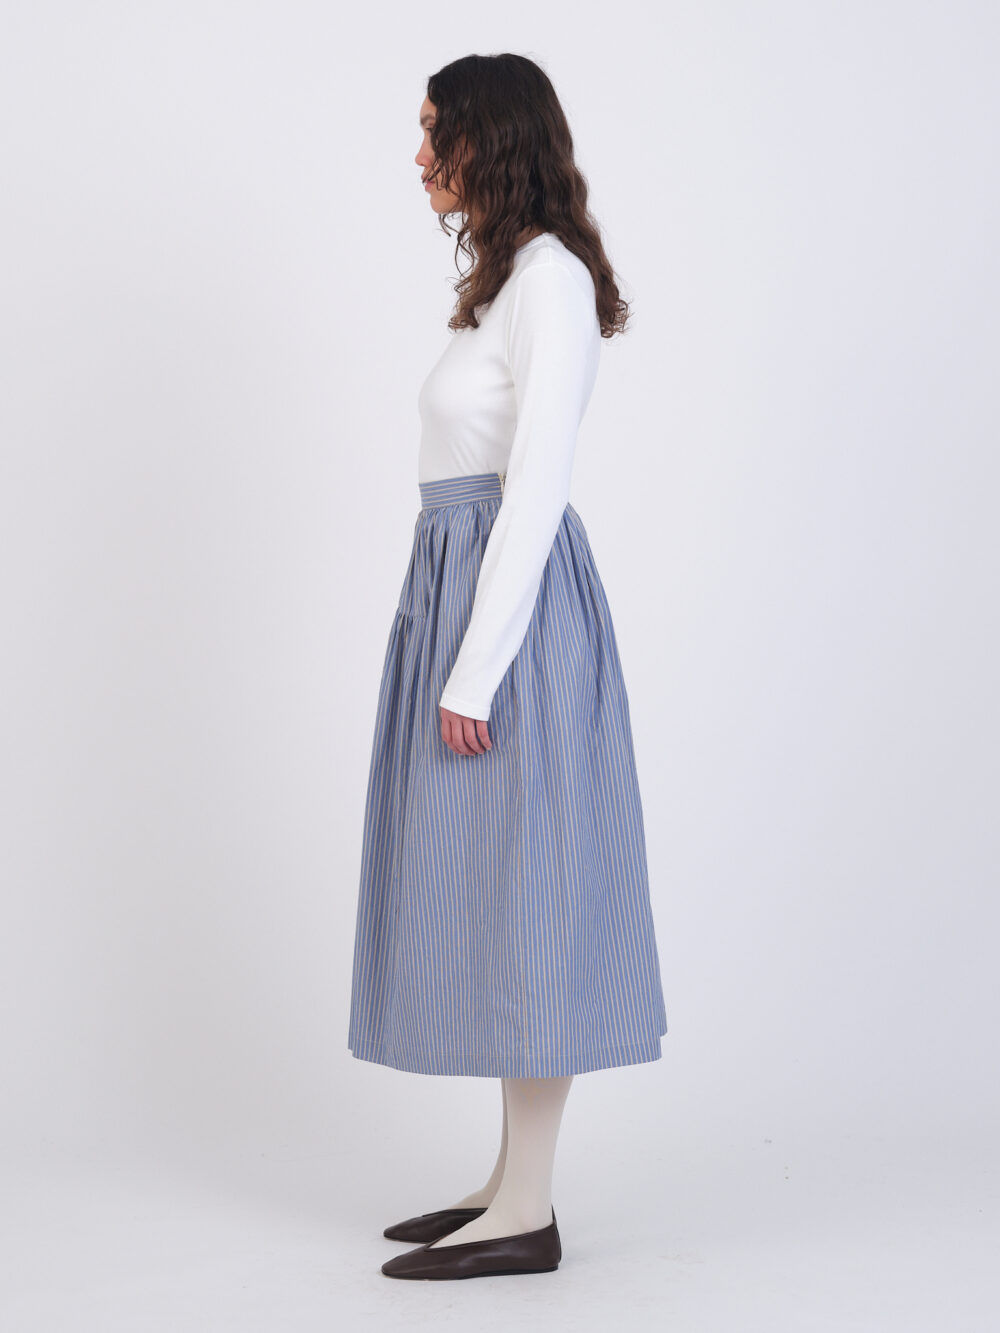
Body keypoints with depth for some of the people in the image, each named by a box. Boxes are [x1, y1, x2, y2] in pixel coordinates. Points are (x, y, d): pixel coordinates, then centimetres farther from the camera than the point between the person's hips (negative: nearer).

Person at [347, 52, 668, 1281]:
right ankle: (515, 1181, 19)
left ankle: (528, 1213, 2)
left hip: (512, 604, -10)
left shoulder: (550, 275, -11)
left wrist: (473, 671, -20)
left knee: (517, 894, -6)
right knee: (489, 896, 11)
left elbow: (535, 487, -18)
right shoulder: (506, 278, 18)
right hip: (461, 587, 10)